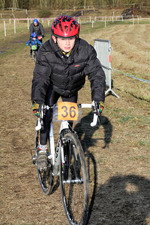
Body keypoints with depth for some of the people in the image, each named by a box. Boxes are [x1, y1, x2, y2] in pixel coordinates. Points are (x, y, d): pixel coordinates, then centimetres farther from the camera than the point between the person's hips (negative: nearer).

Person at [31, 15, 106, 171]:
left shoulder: (86, 50, -30)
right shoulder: (46, 52, -32)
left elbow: (97, 75, -28)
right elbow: (40, 78, -35)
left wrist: (98, 100, -41)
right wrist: (37, 101, -51)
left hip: (72, 89, 2)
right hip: (53, 87, -2)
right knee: (46, 113, -23)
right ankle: (42, 149, -7)